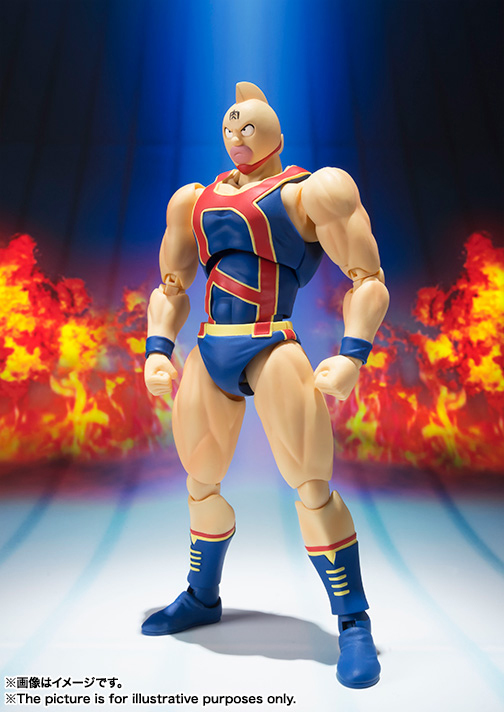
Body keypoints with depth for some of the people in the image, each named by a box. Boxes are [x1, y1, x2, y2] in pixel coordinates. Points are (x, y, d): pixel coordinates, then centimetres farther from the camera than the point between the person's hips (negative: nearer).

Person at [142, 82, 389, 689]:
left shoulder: (313, 189, 7)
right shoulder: (196, 199, 22)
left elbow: (368, 280, -1)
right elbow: (170, 290, 22)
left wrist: (352, 355, -15)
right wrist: (156, 351, 7)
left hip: (272, 349, -5)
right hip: (207, 356, 6)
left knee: (311, 489, -7)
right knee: (199, 488, 14)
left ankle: (353, 624, 16)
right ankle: (202, 598, 39)